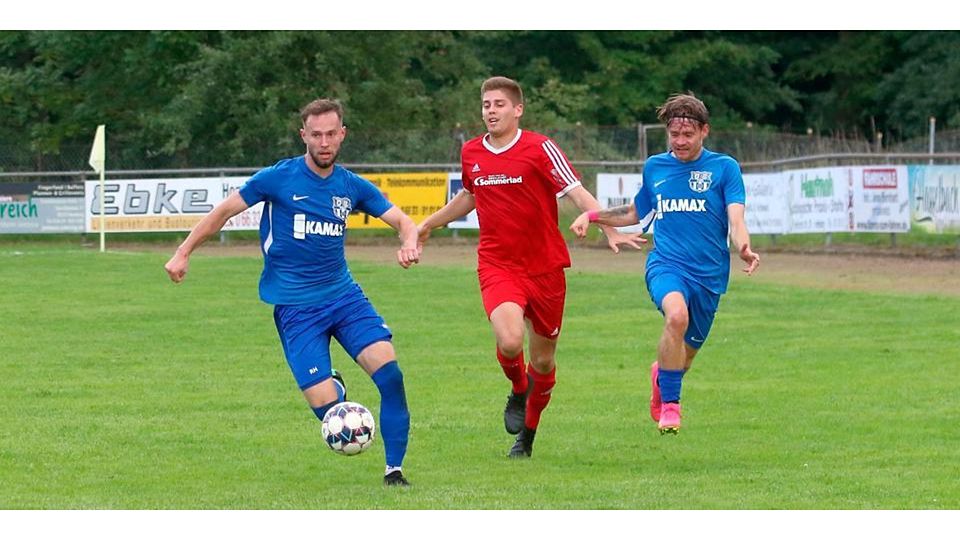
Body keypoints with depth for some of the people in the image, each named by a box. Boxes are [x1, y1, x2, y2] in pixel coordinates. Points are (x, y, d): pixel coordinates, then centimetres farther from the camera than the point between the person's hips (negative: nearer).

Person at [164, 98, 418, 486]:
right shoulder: (277, 179, -7)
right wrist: (183, 253, 2)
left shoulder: (351, 186, 4)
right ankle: (333, 387, 26)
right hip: (294, 306, -3)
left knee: (389, 372, -17)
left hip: (344, 295, 3)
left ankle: (394, 469, -4)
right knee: (325, 404, -14)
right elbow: (224, 211, 3)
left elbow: (402, 221, 6)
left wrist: (409, 243, -17)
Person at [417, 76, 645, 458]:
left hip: (544, 266, -1)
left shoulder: (540, 149, -8)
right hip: (497, 265, 1)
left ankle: (527, 434, 33)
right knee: (509, 341, -25)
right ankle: (518, 391, 10)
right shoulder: (471, 153, 5)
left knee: (543, 358, 9)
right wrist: (427, 225, 33)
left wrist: (611, 231, -26)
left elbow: (578, 194, -12)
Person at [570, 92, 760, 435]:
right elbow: (636, 213, 26)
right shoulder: (654, 167, 9)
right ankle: (669, 404, -22)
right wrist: (592, 216, 12)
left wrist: (744, 249, -32)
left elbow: (735, 220, -11)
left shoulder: (724, 168, 0)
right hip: (666, 264, 0)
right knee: (677, 314, -34)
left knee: (685, 355, 10)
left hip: (709, 274, 0)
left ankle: (661, 375, 49)